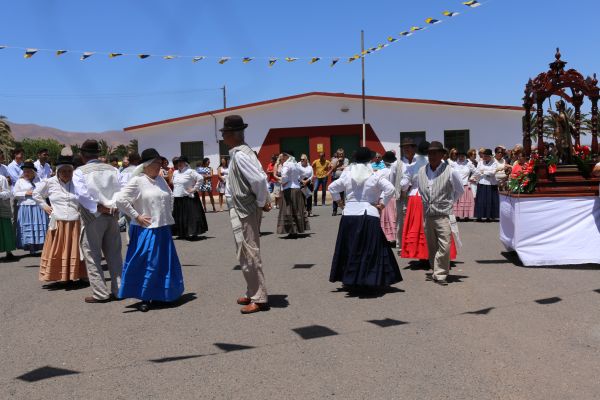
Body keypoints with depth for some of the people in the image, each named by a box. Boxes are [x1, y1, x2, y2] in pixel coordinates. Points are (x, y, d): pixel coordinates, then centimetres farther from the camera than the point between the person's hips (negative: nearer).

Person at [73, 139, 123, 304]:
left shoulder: (80, 172, -5)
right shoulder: (112, 169, 8)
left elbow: (82, 194, -18)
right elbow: (121, 190, -2)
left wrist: (99, 208, -15)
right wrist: (113, 207, -7)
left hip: (92, 218, -4)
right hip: (113, 217, 4)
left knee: (93, 256, 5)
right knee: (114, 254, 12)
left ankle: (100, 293, 4)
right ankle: (118, 289, 16)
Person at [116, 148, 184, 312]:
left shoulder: (160, 179, 10)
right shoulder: (137, 181, -10)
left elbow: (170, 197, 26)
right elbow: (120, 200, -16)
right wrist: (136, 216, -14)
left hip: (163, 229, 7)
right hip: (146, 230, -7)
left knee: (165, 263, 12)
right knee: (146, 264, -2)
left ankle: (160, 294, 26)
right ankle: (145, 298, 10)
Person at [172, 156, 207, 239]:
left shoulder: (190, 172, -9)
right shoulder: (175, 173, 13)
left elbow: (200, 178, -16)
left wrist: (195, 188, -14)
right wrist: (174, 192, 18)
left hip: (188, 198, -7)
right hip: (177, 199, 7)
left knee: (190, 216, -7)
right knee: (179, 216, 9)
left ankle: (192, 233, -2)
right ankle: (183, 233, 18)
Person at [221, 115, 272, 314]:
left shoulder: (239, 155, -19)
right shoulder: (242, 152, 11)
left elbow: (259, 179, -28)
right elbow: (260, 177, 13)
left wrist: (261, 203, -16)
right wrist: (263, 201, 7)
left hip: (244, 211, -10)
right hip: (243, 210, 10)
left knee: (248, 255, -3)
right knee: (248, 254, 17)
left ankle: (259, 299, 5)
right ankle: (253, 293, 29)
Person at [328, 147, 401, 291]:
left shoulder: (347, 174, 5)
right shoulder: (375, 175, -2)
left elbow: (332, 187, 8)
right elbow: (390, 189, -11)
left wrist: (338, 200, 17)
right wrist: (382, 204, -2)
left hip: (349, 215, 3)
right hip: (369, 215, -3)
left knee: (350, 249, 12)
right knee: (371, 250, 4)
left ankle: (350, 280, 18)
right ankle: (370, 281, 2)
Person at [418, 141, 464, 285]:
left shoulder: (450, 172, -8)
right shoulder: (422, 171, 3)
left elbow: (459, 191, 8)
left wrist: (449, 203, 11)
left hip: (443, 214, -4)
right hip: (427, 214, 4)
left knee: (444, 245, -11)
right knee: (431, 246, 12)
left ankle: (440, 274, -2)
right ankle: (436, 270, 25)